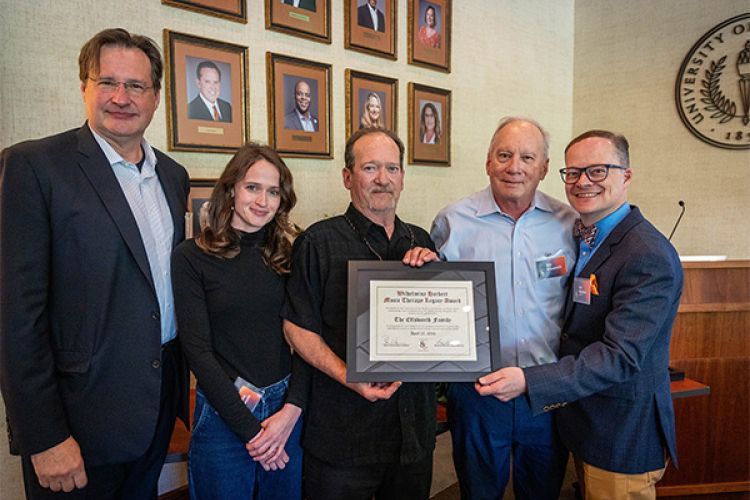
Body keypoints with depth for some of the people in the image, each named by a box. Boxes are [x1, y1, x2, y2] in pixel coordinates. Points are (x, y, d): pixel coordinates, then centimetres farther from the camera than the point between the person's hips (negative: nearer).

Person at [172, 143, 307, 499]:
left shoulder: (288, 256, 2)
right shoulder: (191, 257, -8)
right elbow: (197, 350, -11)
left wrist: (291, 409, -13)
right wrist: (250, 429, -13)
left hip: (288, 409, 3)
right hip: (223, 413, -3)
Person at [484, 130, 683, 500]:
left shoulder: (650, 257, -22)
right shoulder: (579, 237, 4)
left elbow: (620, 356, -28)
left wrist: (529, 381, -34)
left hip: (622, 437, -7)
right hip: (581, 421, 7)